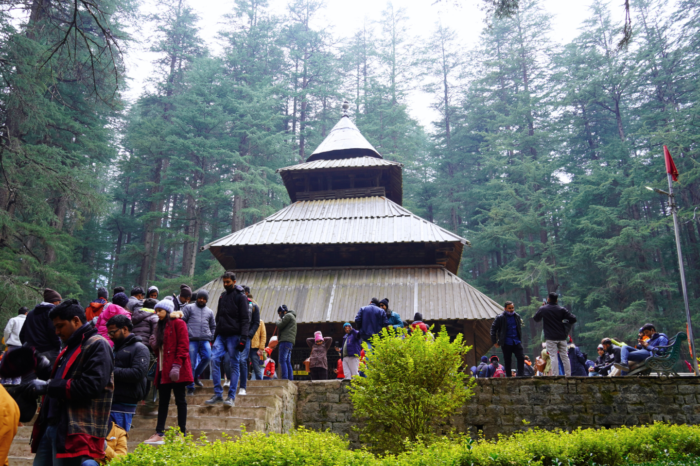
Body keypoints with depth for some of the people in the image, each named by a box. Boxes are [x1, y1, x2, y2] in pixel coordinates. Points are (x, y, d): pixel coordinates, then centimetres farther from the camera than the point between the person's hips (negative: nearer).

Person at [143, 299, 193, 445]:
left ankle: (182, 434, 2)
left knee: (180, 399, -2)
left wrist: (177, 365, -20)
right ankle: (159, 434, 12)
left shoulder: (178, 323, -5)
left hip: (176, 369, -8)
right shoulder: (160, 326, 20)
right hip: (163, 369, 8)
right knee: (162, 401, 9)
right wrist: (154, 345, 2)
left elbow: (183, 345, -12)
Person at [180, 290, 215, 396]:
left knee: (207, 357, -16)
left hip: (205, 340, 3)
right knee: (191, 363, -3)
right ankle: (190, 387, 6)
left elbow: (213, 326, 26)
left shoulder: (209, 312, 20)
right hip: (192, 340, -3)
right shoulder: (189, 308, 10)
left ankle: (196, 376, 10)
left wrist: (211, 337, 13)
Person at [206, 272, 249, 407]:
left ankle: (231, 396, 4)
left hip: (234, 335, -6)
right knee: (215, 359, -7)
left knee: (235, 364, -1)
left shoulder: (241, 296, -2)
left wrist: (243, 337, -17)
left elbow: (245, 319, -8)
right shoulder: (222, 296, 18)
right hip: (221, 335, 6)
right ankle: (218, 393, 0)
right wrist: (215, 336, 18)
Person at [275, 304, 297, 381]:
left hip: (286, 341, -10)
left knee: (282, 360, -15)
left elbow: (280, 325, -8)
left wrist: (277, 322, 12)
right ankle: (290, 379, 2)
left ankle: (285, 378, -22)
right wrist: (279, 322, 17)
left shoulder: (288, 315, -1)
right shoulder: (292, 317, 30)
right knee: (288, 362, 6)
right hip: (290, 342, 10)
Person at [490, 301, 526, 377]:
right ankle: (509, 377, 15)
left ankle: (520, 376, 5)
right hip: (506, 343, -4)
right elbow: (493, 329, -3)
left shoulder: (517, 316, 8)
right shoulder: (500, 317, -6)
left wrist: (520, 339, 15)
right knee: (508, 361, 4)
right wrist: (494, 342, -4)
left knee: (521, 358, -4)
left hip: (517, 342, 4)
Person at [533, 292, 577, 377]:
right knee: (564, 356, 10)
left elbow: (535, 319, 13)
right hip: (562, 337, 3)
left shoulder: (543, 309, -2)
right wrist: (565, 324, 13)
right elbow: (573, 319, -4)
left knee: (553, 357, -3)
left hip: (550, 338, -3)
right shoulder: (561, 309, 2)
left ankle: (555, 376, -8)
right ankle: (568, 375, 13)